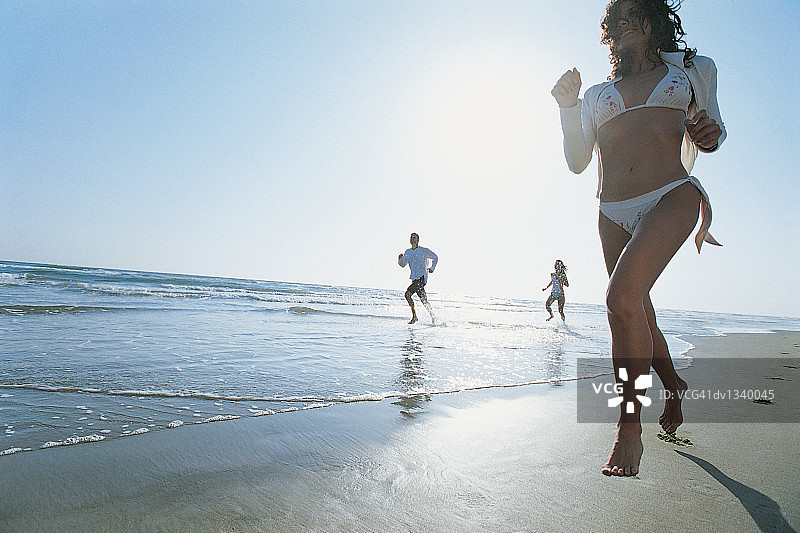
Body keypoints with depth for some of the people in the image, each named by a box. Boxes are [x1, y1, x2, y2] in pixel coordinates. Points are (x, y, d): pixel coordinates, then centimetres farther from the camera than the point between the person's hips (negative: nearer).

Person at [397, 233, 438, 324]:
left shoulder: (424, 251, -3)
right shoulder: (407, 252, 12)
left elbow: (435, 258, 9)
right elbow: (403, 264, 20)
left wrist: (432, 269, 0)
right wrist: (400, 258, 3)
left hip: (422, 278, -6)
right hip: (414, 278, 6)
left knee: (407, 294, -18)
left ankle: (414, 316, -6)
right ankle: (433, 317, 18)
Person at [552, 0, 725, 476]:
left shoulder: (694, 69, 17)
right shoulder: (597, 95, 20)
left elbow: (712, 130, 23)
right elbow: (577, 162, 13)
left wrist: (708, 134, 0)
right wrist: (568, 108, 2)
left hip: (672, 197, -4)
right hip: (614, 215, 4)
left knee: (623, 296, -28)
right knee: (636, 315, 11)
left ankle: (630, 427, -15)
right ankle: (673, 384, 41)